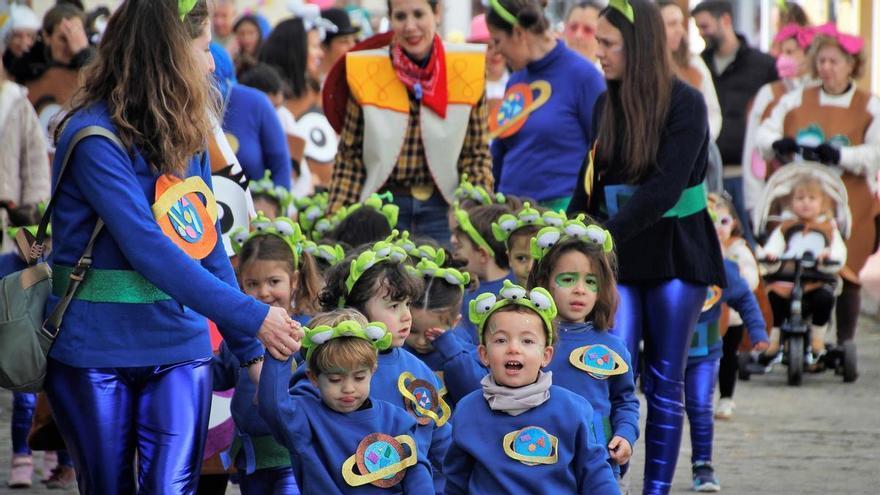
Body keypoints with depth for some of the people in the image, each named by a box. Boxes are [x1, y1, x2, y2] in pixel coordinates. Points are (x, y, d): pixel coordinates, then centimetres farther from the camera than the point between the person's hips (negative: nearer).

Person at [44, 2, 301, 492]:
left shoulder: (186, 135, 7)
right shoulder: (96, 138, -16)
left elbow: (208, 246, 10)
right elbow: (149, 251, -23)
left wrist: (250, 349, 6)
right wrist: (252, 318, -25)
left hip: (179, 345, 5)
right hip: (97, 350, -5)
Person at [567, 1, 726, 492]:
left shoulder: (685, 104, -10)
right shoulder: (607, 104, 7)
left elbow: (665, 188, -19)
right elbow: (590, 183, 12)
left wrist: (607, 234, -25)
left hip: (677, 253, -4)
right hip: (621, 255, 4)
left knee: (665, 382, 3)